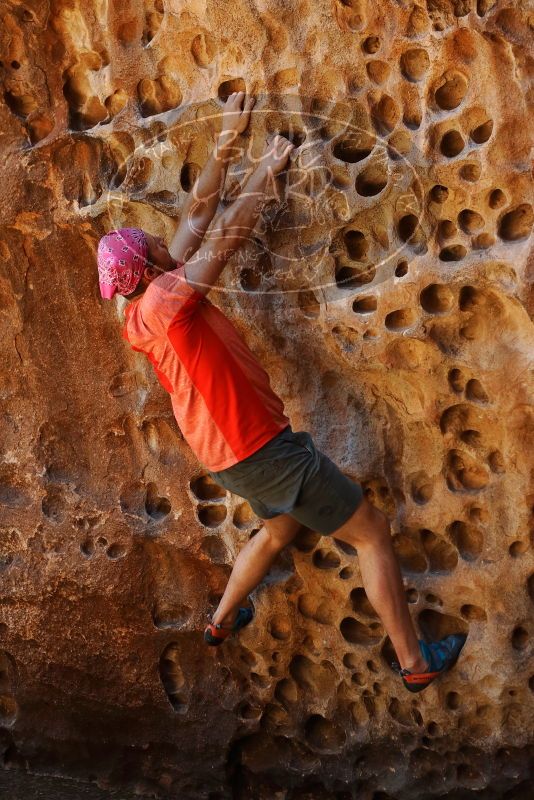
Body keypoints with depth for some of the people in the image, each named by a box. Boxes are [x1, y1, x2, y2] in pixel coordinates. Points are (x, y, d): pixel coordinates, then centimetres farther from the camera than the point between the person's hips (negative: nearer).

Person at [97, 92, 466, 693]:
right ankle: (414, 661, 11)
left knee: (280, 528, 34)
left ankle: (220, 622, 46)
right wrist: (266, 170, -8)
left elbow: (197, 214, 7)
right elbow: (224, 233, -22)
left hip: (228, 455, 10)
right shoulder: (162, 299, -20)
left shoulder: (142, 313, 4)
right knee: (372, 531, 2)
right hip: (259, 448, -10)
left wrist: (226, 141, 8)